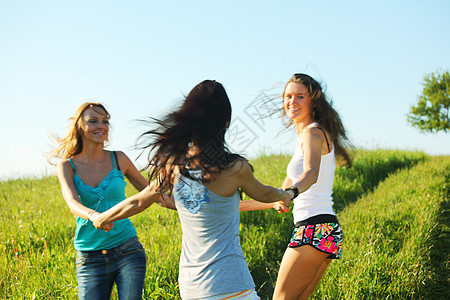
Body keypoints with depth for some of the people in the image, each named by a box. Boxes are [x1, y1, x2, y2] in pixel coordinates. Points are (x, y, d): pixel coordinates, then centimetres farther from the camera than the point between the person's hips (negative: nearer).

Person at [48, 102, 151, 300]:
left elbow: (148, 190, 15)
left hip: (128, 251, 0)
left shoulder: (118, 159, 2)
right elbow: (73, 204, -18)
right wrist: (93, 215, -39)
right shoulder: (67, 166, 0)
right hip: (90, 259, 0)